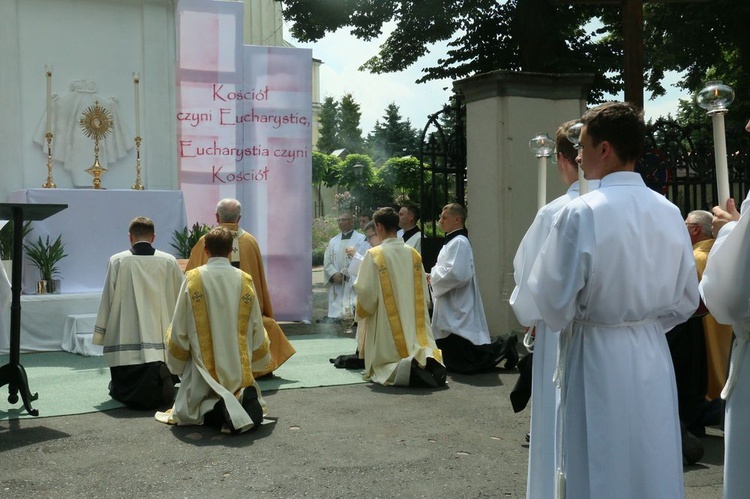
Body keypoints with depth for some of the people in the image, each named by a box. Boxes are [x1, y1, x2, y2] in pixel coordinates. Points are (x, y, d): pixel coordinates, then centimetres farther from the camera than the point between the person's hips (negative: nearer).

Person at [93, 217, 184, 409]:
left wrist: (101, 334, 11)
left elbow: (107, 299, 1)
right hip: (161, 341, 1)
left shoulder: (117, 261, -1)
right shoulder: (169, 262, 3)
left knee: (122, 391, 9)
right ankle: (159, 379, -21)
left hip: (125, 336, -1)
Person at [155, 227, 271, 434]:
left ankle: (220, 410, -19)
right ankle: (247, 401, -15)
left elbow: (179, 329, -3)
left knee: (188, 411, 15)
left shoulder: (193, 279, -6)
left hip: (204, 368, -2)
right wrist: (263, 359, 24)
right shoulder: (245, 281, 0)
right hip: (240, 369, 3)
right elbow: (257, 329, 6)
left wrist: (176, 363, 14)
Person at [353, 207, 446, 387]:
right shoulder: (414, 254, 6)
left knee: (383, 367, 4)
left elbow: (365, 291, -10)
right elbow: (424, 292, 11)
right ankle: (428, 361, -24)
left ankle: (404, 370, -28)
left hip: (387, 324, -4)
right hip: (415, 323, 4)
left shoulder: (374, 255, -10)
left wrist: (363, 310, 11)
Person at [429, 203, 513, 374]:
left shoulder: (459, 243, -15)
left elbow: (457, 274, -26)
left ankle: (499, 350, 0)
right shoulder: (452, 241, 15)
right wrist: (434, 276, 7)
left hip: (457, 312, -10)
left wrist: (434, 278, -12)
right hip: (450, 310, 10)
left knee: (460, 363, -7)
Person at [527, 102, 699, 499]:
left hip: (598, 361, -5)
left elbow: (554, 301, -14)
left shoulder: (581, 213, -17)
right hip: (654, 357, 5)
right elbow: (686, 299, 7)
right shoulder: (669, 213, 0)